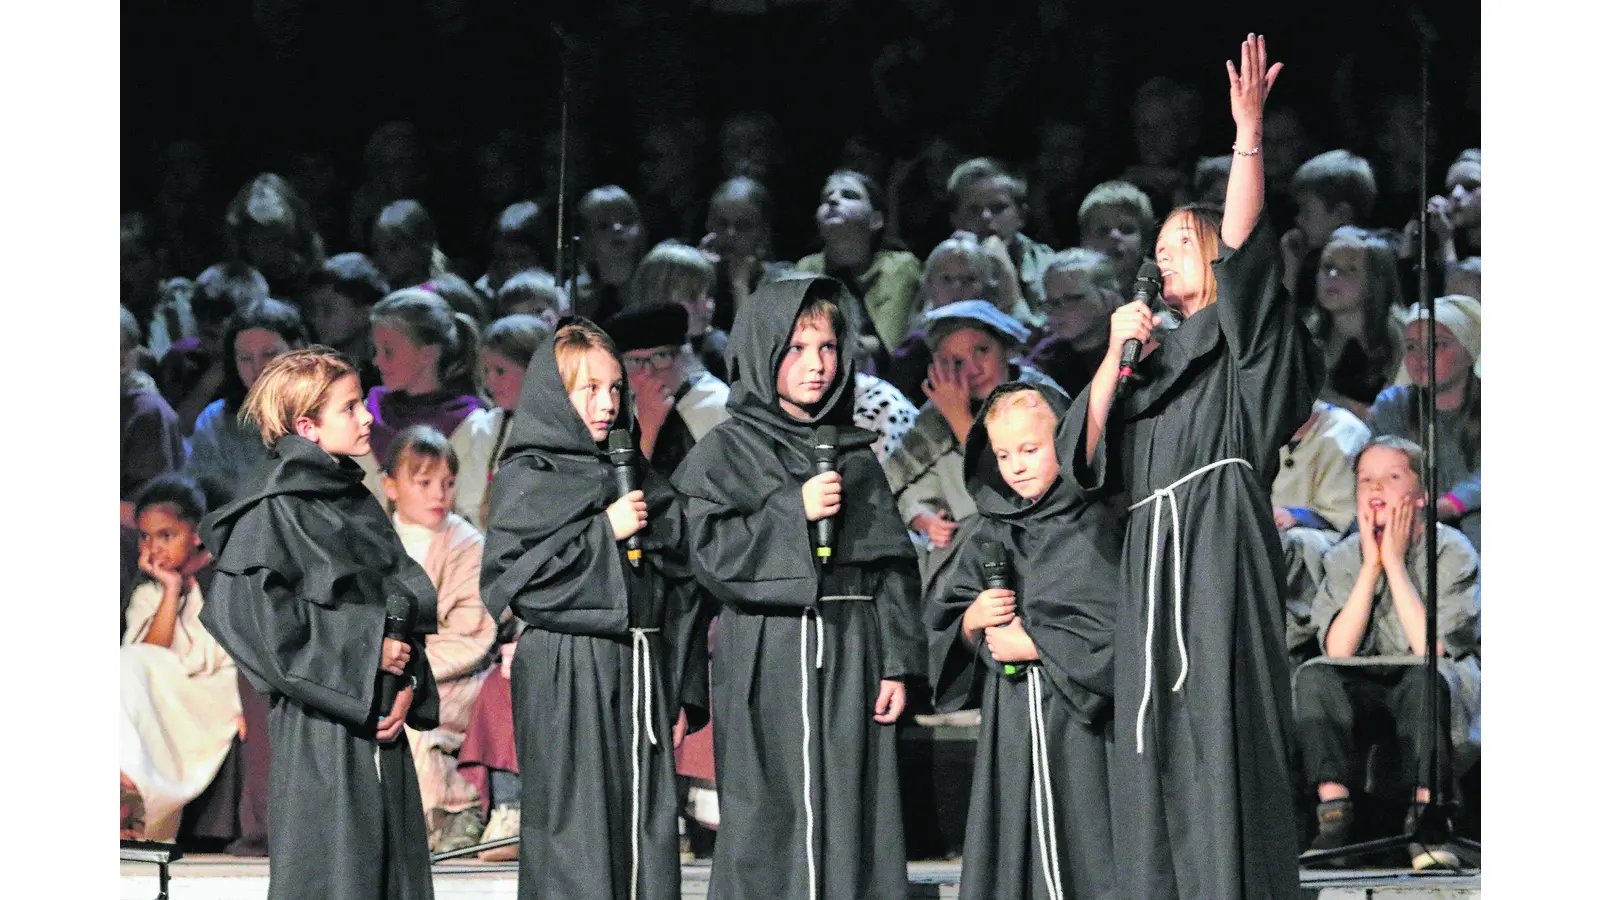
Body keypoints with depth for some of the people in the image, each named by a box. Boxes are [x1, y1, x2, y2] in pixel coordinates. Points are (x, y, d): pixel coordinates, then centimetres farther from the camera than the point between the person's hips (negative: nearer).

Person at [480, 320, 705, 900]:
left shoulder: (638, 481, 16)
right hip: (566, 678, -6)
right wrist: (603, 533, -13)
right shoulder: (526, 481, -1)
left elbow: (676, 593, 18)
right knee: (579, 829, -7)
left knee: (650, 824, 2)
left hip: (641, 674, 6)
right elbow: (509, 578, -13)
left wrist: (682, 693, 13)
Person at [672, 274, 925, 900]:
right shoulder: (726, 450, 4)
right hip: (767, 660, -4)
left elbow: (892, 564, 12)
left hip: (850, 658, 4)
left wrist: (897, 663, 4)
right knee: (773, 822, -6)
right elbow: (710, 553, -7)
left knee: (852, 818, 0)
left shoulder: (855, 455, 15)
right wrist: (793, 512, -13)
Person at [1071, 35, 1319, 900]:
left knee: (1222, 741, -14)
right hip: (1153, 564, 7)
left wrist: (1247, 132, -17)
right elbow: (1087, 452, 14)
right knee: (1155, 757, 0)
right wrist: (1114, 354, 3)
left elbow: (1240, 250, -10)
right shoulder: (1157, 365, 25)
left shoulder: (1247, 342, 9)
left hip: (1220, 548, -6)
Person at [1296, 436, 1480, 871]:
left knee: (1426, 678, -38)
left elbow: (1431, 649, -20)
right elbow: (1338, 651, -10)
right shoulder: (1344, 557, 4)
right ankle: (1334, 814, -33)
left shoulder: (1451, 550, -7)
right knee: (1313, 677, -27)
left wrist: (1394, 562, -18)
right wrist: (1371, 565, -13)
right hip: (1369, 694, 4)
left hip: (1439, 691, -4)